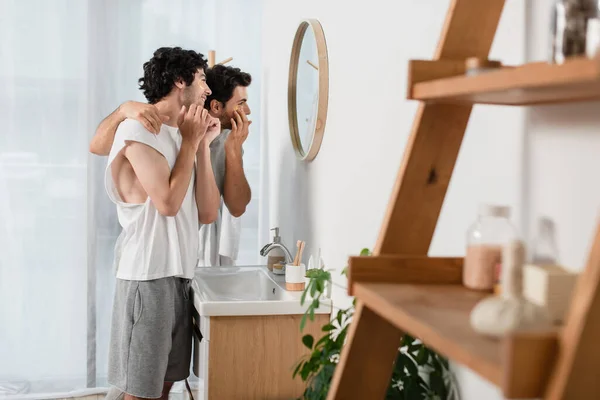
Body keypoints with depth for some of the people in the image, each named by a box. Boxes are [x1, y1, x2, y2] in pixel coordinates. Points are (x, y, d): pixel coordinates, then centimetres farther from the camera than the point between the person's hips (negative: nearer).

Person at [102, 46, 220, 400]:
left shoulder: (180, 136, 15)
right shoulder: (139, 128, -9)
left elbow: (207, 212, 7)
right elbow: (168, 202, -19)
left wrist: (203, 145, 4)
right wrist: (190, 142, -7)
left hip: (179, 276, 8)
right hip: (148, 276, -8)